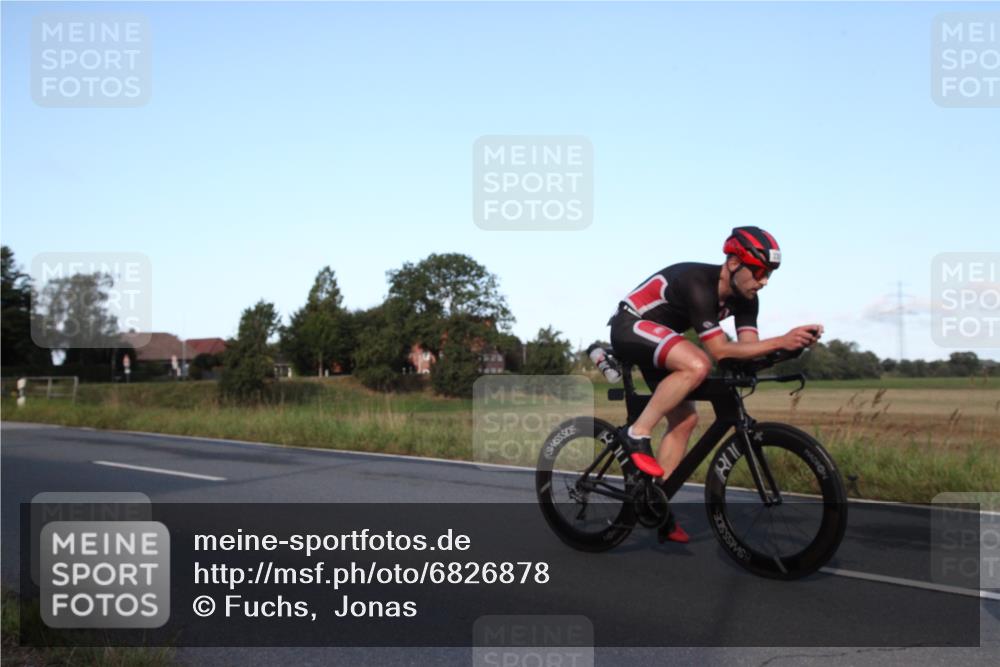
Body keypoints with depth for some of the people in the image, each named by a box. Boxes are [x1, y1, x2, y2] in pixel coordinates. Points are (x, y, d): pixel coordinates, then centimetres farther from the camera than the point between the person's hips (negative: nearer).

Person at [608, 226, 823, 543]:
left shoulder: (744, 298, -4)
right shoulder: (699, 284, -30)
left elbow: (749, 347, -11)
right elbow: (720, 350, -33)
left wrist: (795, 342, -27)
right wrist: (781, 342, -38)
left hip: (656, 338, 9)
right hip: (630, 326, -9)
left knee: (685, 419, 0)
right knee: (697, 365, -34)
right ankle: (636, 435, -22)